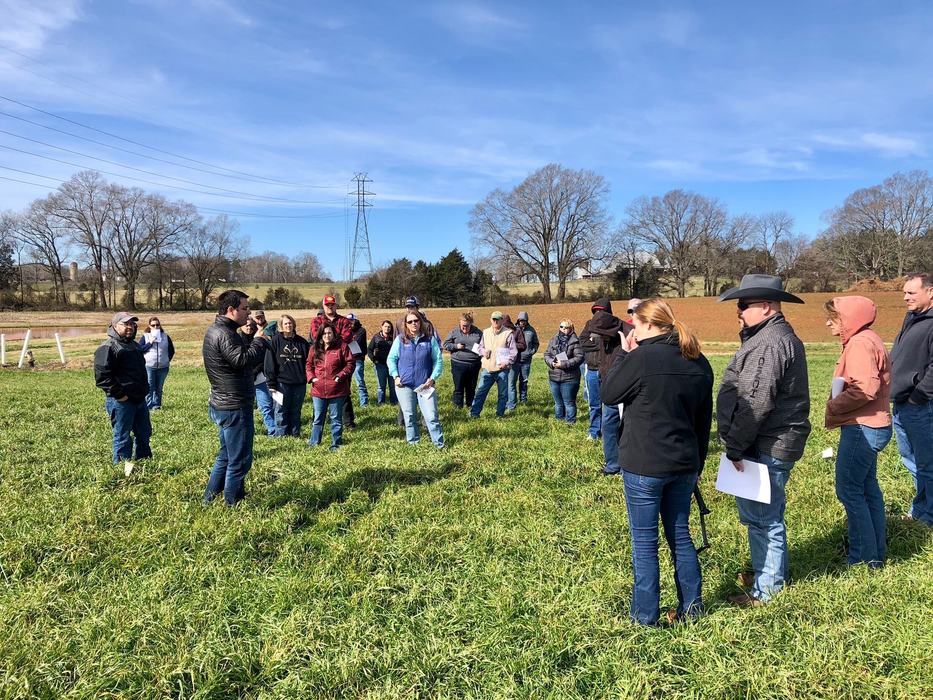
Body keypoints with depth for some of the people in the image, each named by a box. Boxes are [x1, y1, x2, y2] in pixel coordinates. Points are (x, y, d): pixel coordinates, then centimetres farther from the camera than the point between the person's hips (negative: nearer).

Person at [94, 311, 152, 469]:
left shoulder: (133, 345, 16)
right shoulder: (108, 348, -14)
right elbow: (101, 376, -21)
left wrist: (145, 390, 20)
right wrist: (119, 394, -20)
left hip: (140, 399, 9)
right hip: (121, 402, -9)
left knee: (144, 434, 17)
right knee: (122, 438, 0)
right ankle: (124, 471, 9)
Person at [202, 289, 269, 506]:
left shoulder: (216, 330, 12)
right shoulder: (223, 334, -21)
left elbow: (242, 354, 15)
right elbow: (243, 360, -30)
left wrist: (248, 337, -1)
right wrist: (259, 340, -15)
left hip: (224, 405, 11)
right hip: (234, 408, -11)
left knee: (226, 456, 22)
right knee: (240, 461, 1)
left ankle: (209, 500, 32)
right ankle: (233, 506, 11)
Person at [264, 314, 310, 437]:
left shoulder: (301, 342, 7)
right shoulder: (275, 341, -1)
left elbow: (308, 360, 12)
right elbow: (269, 363, -3)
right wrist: (271, 383, -8)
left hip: (299, 383, 3)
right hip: (282, 383, -3)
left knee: (296, 412, 10)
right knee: (281, 411, 2)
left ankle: (295, 434, 19)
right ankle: (281, 435, 10)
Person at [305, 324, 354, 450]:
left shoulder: (341, 346, -4)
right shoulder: (315, 349, 8)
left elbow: (350, 363, -4)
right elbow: (309, 365, 16)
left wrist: (341, 375, -13)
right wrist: (311, 377, 0)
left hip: (337, 390, -3)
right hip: (318, 390, 3)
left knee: (336, 418, 6)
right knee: (318, 418, 12)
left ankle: (336, 443, 16)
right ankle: (314, 443, 22)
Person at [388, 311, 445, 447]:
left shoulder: (430, 339, 1)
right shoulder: (400, 340, 3)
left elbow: (438, 360, 3)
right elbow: (391, 359, 7)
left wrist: (433, 378, -6)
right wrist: (396, 376, -4)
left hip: (425, 385, -1)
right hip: (404, 385, 1)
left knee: (431, 416, -6)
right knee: (409, 416, 10)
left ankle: (439, 444, 4)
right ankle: (413, 443, 23)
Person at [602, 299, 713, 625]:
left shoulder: (642, 358, -17)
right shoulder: (699, 363, 6)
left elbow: (608, 394, -5)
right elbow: (704, 419, 13)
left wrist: (623, 354, 3)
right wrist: (697, 464, 22)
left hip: (644, 466, -6)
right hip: (684, 464, 7)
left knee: (644, 541, 6)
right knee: (680, 535, 19)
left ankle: (645, 614, 16)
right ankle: (692, 605, 29)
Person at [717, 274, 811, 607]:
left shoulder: (770, 343, -21)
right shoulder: (775, 336, 16)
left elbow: (754, 403, -25)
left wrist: (735, 447, -17)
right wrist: (738, 444, 18)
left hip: (767, 447, -11)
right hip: (772, 444, 11)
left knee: (762, 517, 0)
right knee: (764, 515, 22)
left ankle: (766, 588, 12)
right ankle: (767, 571, 37)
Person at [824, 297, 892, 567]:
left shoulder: (860, 343, -18)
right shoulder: (865, 340, 14)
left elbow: (866, 389, -27)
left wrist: (835, 406, -14)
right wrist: (838, 403, 7)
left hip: (861, 429, -11)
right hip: (871, 427, 11)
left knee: (849, 491, -2)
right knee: (868, 488, 18)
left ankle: (864, 558, 7)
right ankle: (876, 553, 29)